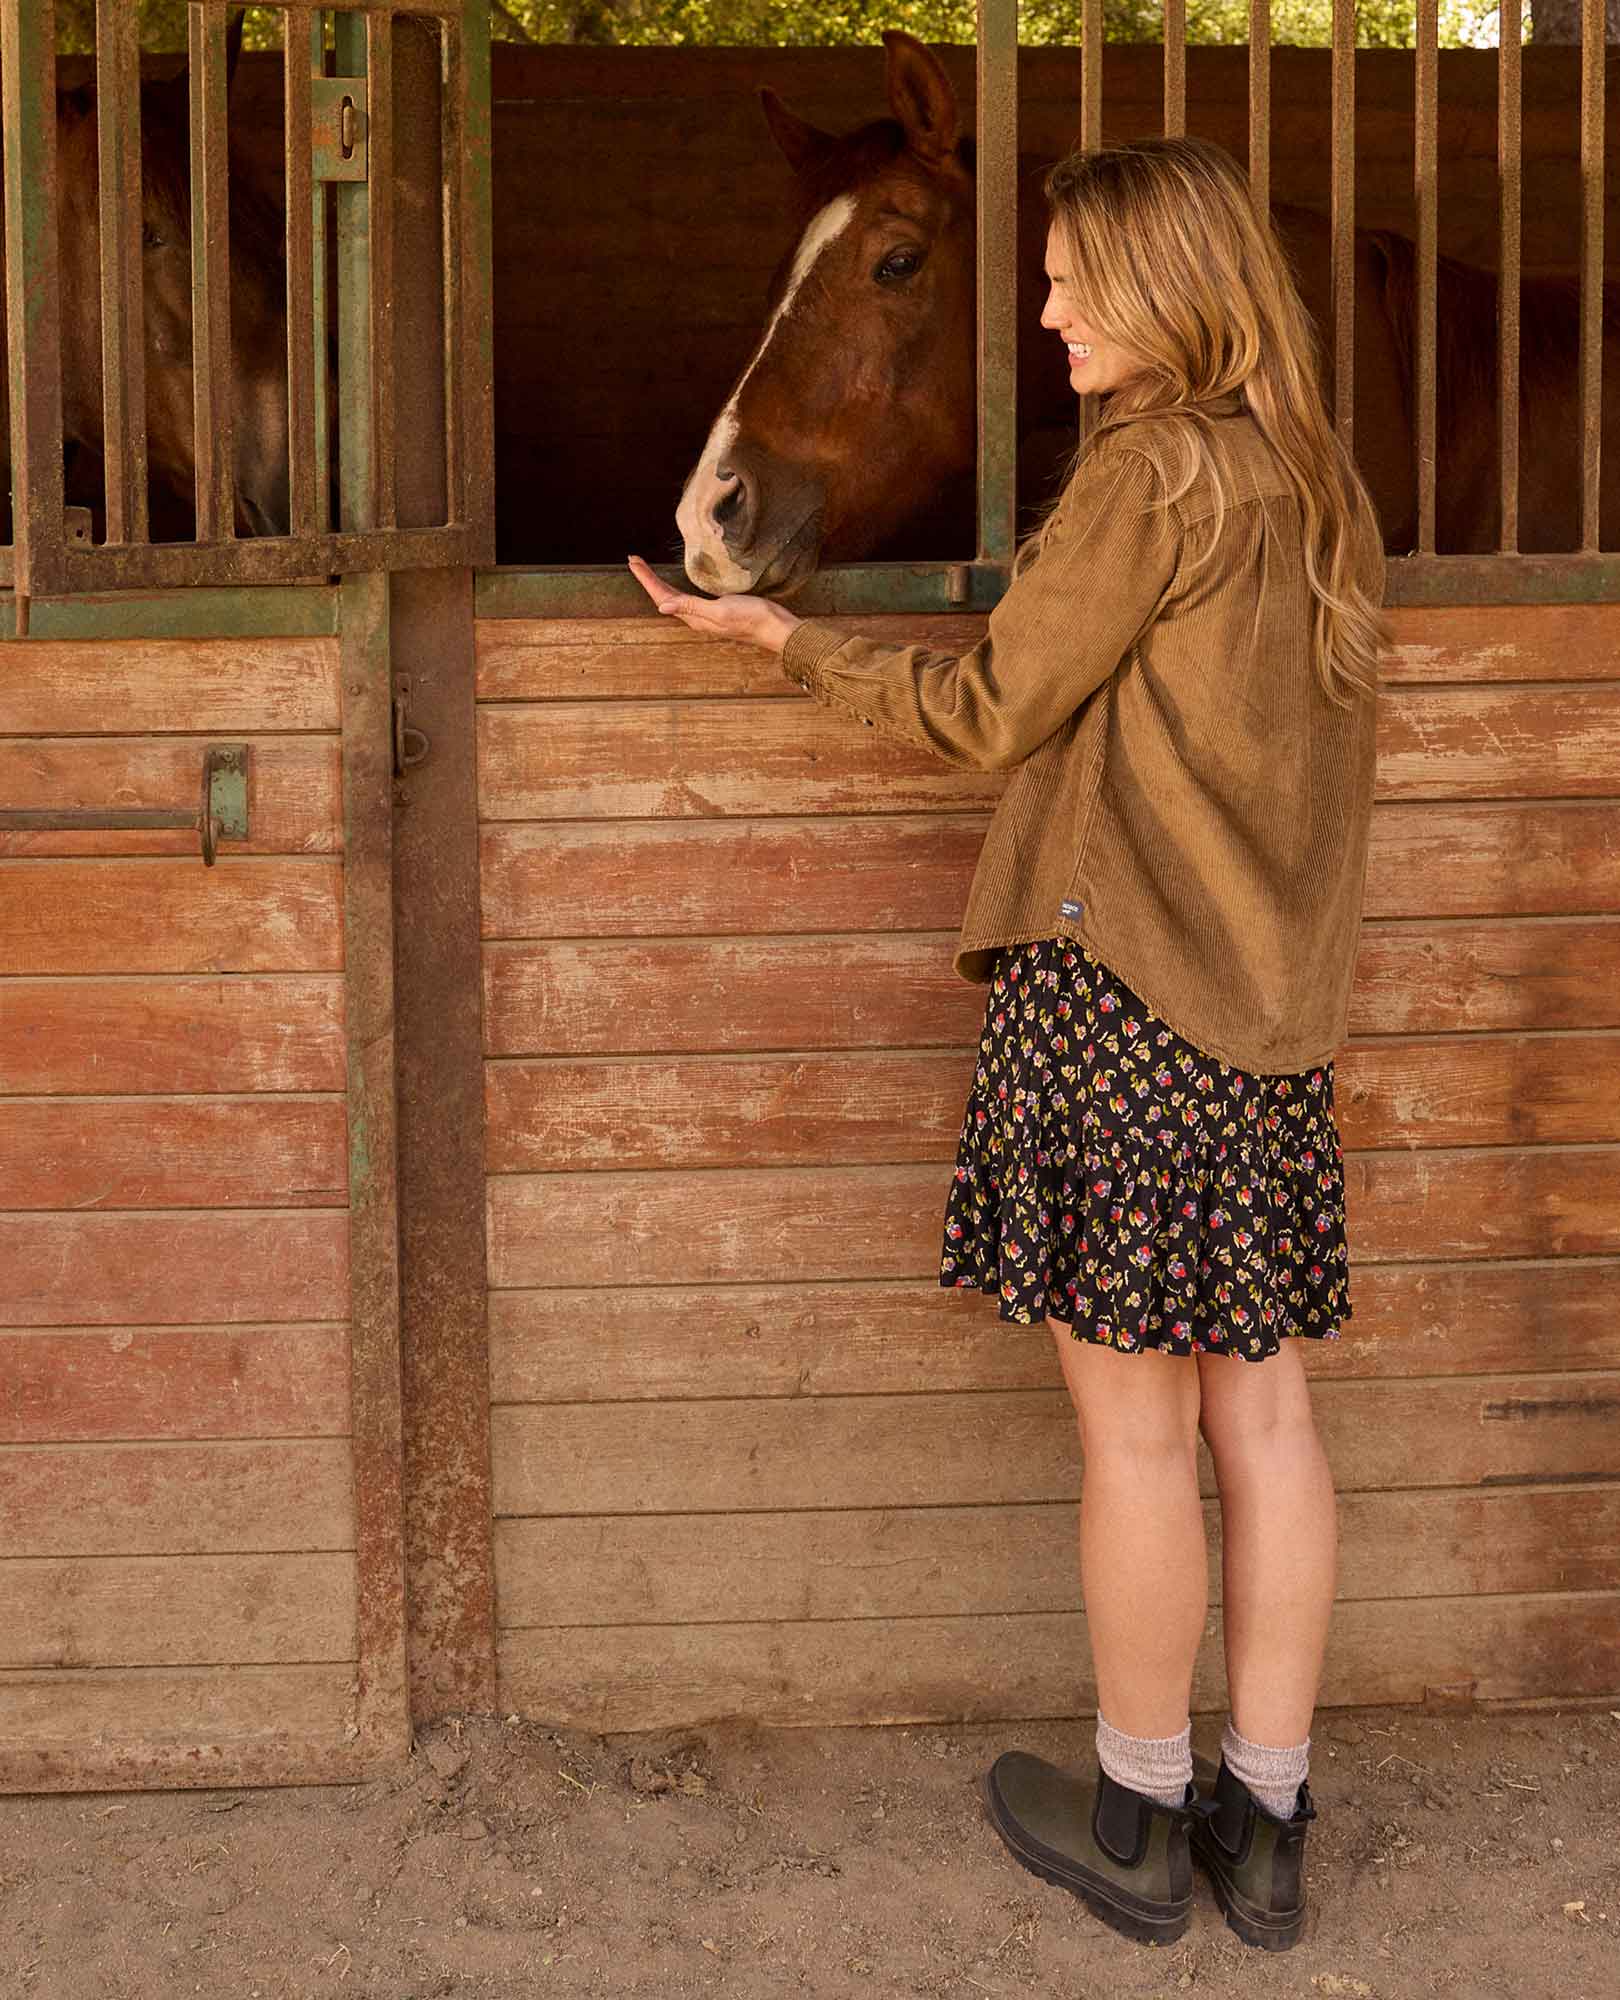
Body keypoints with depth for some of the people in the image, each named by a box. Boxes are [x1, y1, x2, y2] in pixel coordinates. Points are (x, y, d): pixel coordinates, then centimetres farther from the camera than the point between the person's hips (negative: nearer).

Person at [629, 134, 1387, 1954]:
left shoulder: (1151, 469, -11)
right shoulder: (1320, 486, 12)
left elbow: (987, 711, -7)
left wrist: (787, 638, 5)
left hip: (1115, 990, -8)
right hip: (1278, 1013, 8)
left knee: (1135, 1423, 3)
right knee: (1261, 1411, 10)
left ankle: (1138, 1821, 16)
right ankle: (1265, 1826, 19)